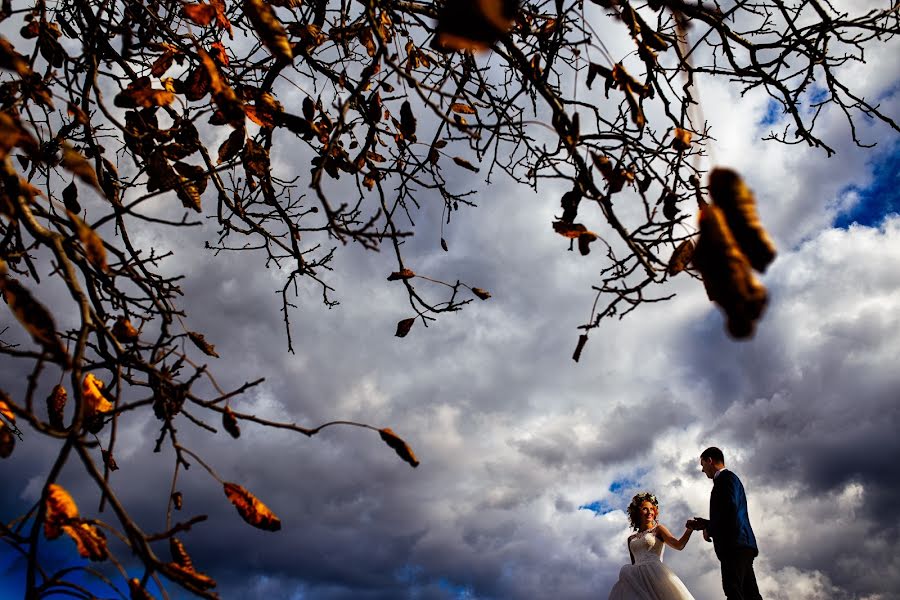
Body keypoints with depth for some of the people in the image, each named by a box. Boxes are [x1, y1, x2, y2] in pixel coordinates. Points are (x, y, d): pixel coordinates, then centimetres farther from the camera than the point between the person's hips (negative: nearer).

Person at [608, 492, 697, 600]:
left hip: (655, 573, -4)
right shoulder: (631, 539, 25)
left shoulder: (658, 529, 13)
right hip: (637, 577, 4)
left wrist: (689, 529, -20)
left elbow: (679, 545, -4)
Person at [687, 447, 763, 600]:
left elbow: (730, 508, -18)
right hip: (740, 546, 11)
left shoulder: (726, 478, -2)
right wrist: (704, 524, 22)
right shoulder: (728, 479, 28)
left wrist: (709, 529, -7)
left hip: (734, 544, -10)